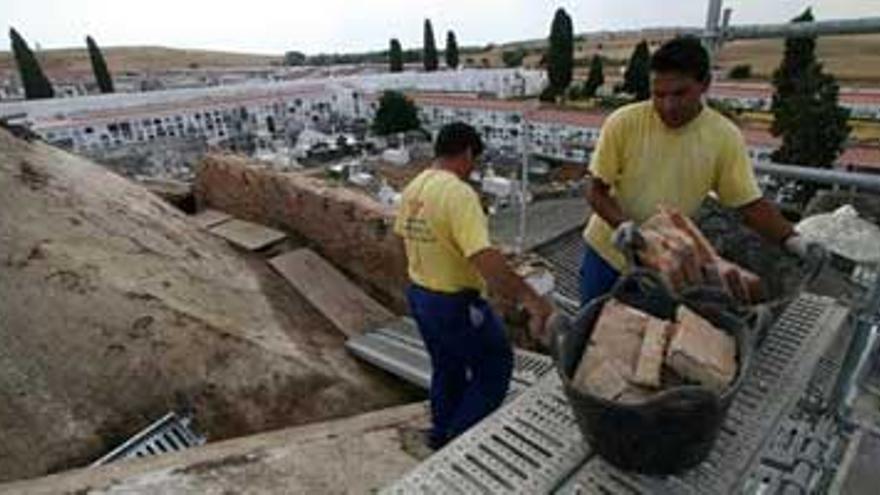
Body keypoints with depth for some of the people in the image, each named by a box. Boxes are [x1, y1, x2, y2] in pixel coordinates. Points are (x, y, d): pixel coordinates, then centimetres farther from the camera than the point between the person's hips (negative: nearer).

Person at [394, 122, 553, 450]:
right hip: (455, 303, -8)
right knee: (496, 364, 14)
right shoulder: (459, 193, -26)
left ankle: (442, 434, 43)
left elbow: (403, 236, 15)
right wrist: (532, 300, -35)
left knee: (446, 368, 26)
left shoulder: (413, 188, 2)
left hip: (418, 295, 9)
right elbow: (485, 258, -35)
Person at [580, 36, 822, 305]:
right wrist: (621, 224, -29)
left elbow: (751, 204, -6)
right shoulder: (623, 123, -16)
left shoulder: (725, 137, -12)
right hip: (607, 252, 0)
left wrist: (792, 240, -22)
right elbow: (596, 191, -12)